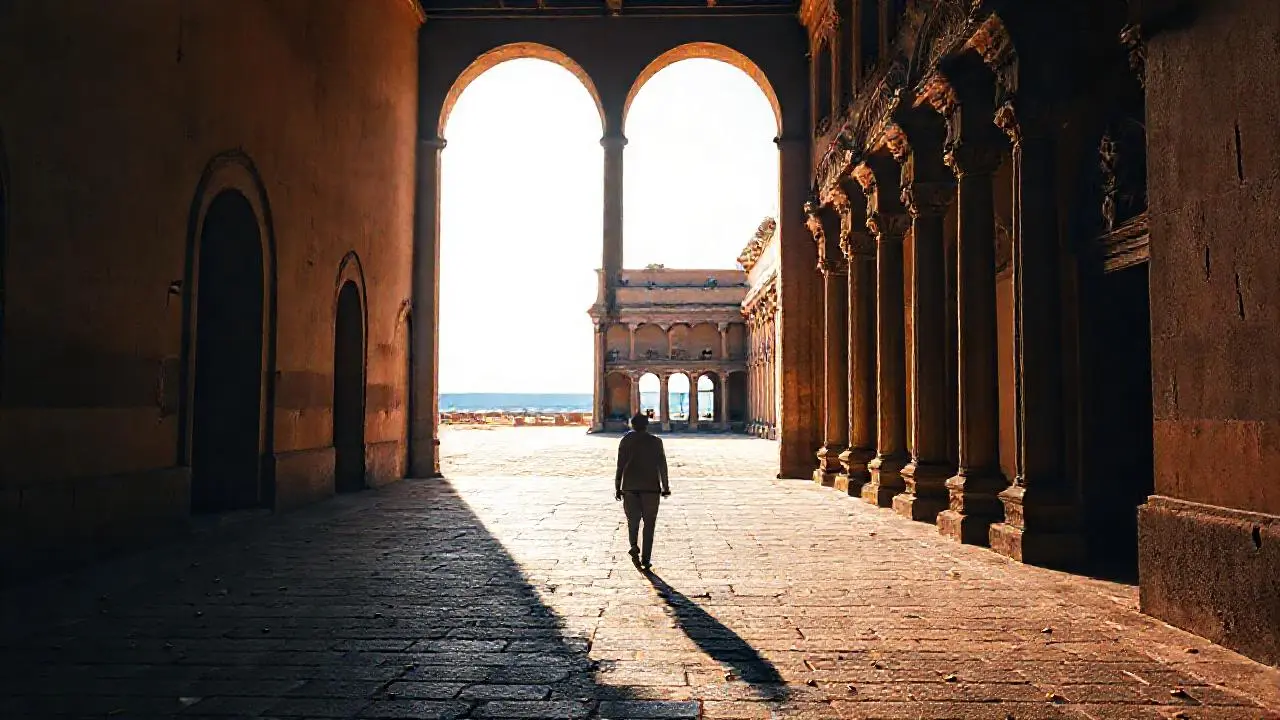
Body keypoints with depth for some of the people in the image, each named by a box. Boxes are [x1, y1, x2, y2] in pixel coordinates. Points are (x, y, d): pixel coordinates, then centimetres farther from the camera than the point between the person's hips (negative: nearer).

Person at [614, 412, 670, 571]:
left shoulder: (626, 441, 1)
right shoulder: (656, 441, 1)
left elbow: (620, 466, -1)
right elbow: (662, 465, 0)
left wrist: (617, 488, 4)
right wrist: (665, 486, 7)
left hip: (630, 487, 1)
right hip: (651, 487, 0)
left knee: (633, 520, 15)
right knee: (649, 523, 7)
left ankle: (634, 546, -10)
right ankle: (645, 559, 2)